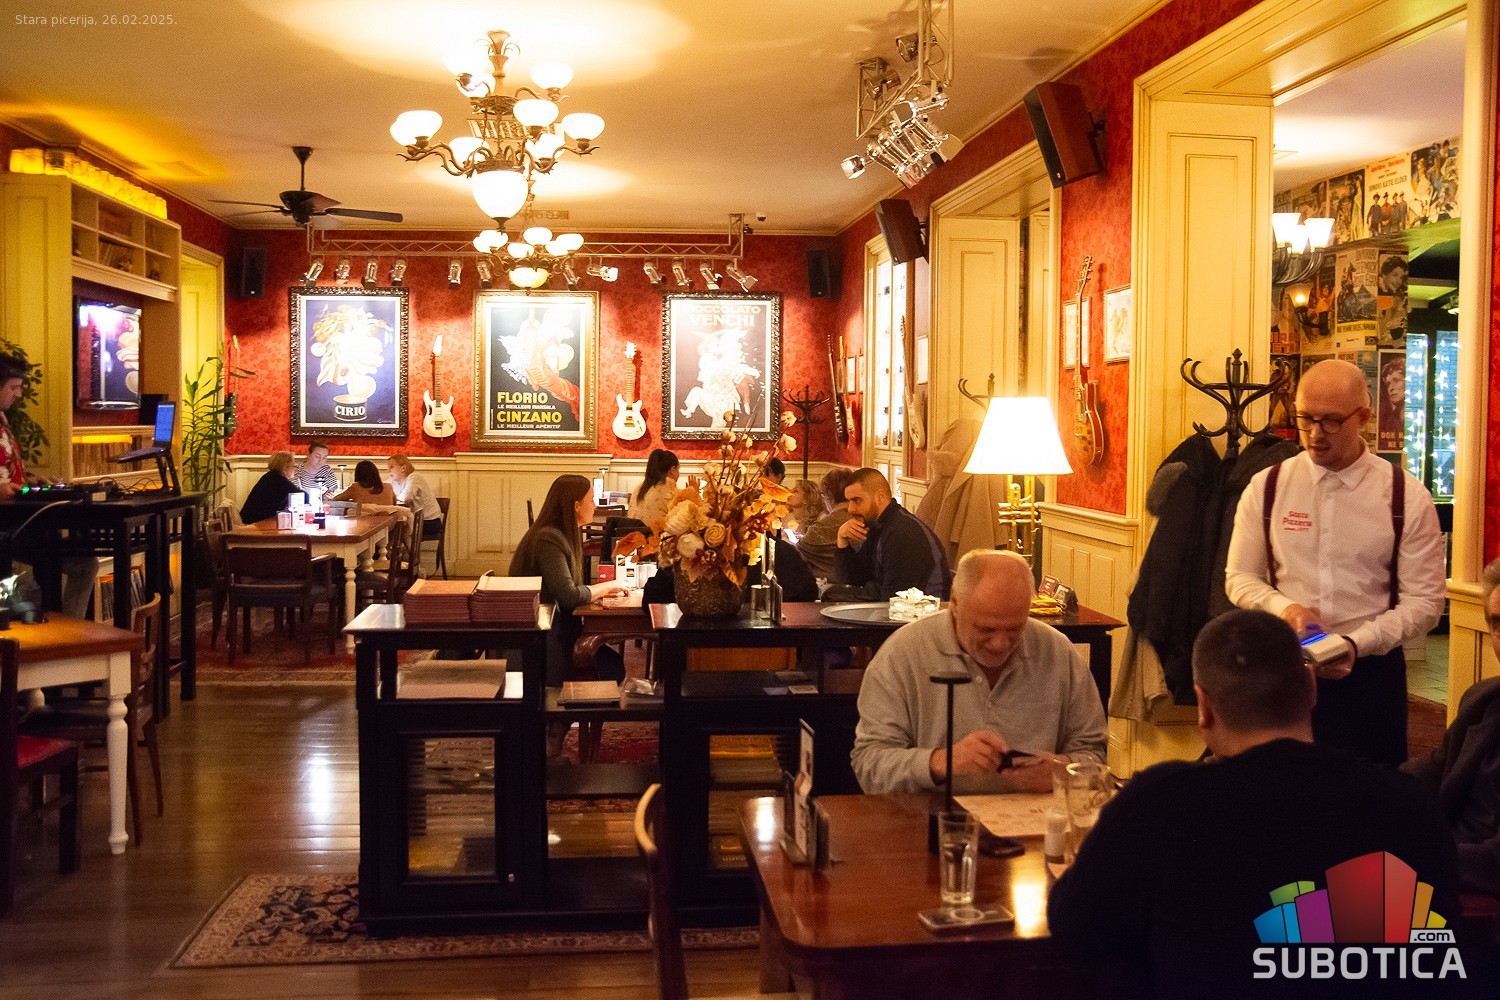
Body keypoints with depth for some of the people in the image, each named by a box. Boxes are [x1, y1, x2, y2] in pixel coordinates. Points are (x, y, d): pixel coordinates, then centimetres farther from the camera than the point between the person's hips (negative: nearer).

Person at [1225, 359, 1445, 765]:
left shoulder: (1407, 497, -4)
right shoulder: (1265, 488, 0)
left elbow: (1424, 600, -3)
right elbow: (1239, 578, 6)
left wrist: (1357, 644, -18)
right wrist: (1284, 607, -14)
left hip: (1370, 669, -1)